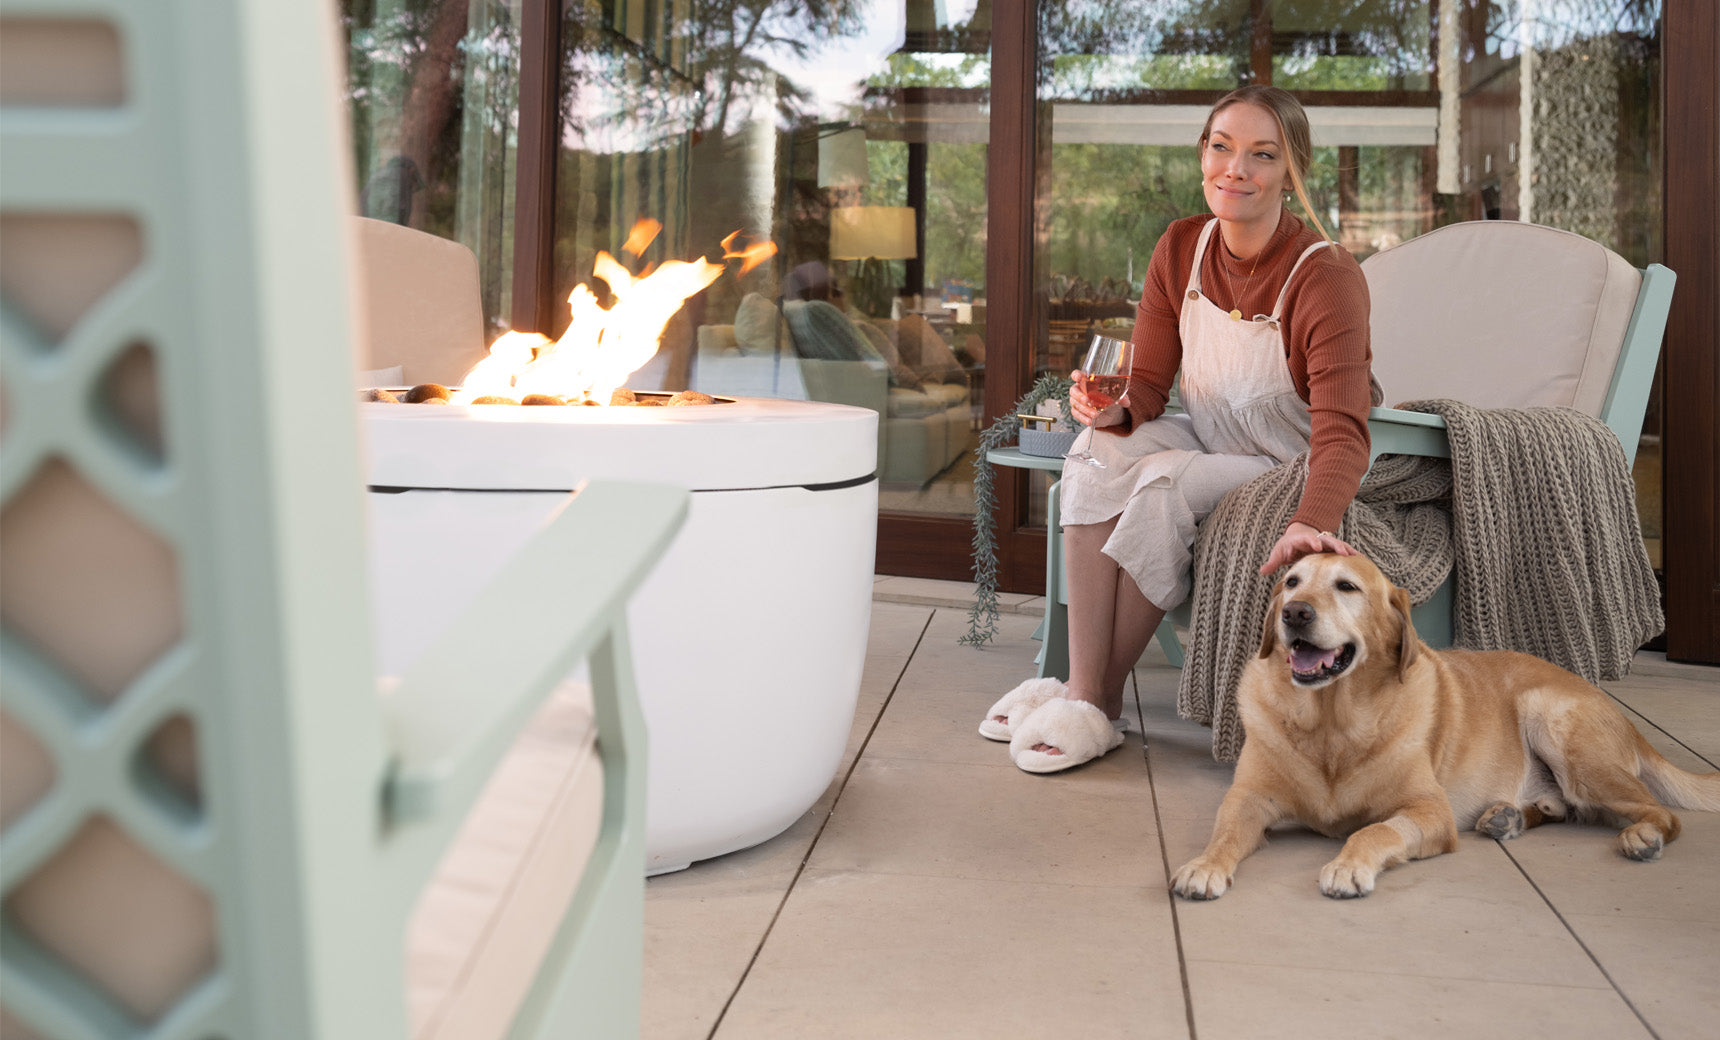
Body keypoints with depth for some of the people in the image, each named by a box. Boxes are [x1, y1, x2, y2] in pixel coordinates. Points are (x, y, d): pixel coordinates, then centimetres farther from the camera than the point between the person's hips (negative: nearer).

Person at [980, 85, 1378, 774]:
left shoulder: (1327, 277, -21)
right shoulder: (1182, 248, -3)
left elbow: (1341, 429, -32)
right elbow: (1149, 383, 0)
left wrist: (1309, 524, -51)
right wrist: (1115, 408, -25)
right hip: (1210, 448, 6)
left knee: (1166, 479, -30)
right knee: (1103, 448, -22)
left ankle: (1100, 707, -19)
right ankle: (1080, 684, -26)